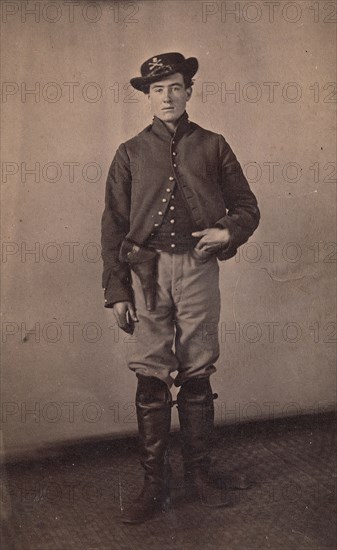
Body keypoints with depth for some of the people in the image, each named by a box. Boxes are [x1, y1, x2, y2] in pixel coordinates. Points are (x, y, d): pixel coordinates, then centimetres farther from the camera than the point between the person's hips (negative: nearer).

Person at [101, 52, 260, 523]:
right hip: (147, 269, 0)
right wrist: (116, 292, 2)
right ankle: (154, 484, 8)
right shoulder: (130, 153, 10)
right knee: (150, 378, -1)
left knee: (197, 375, 5)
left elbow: (247, 206, 15)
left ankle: (199, 475, 19)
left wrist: (228, 232, -7)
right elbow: (113, 225, 8)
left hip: (198, 267, 0)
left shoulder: (213, 146, 11)